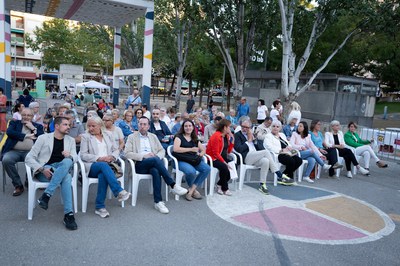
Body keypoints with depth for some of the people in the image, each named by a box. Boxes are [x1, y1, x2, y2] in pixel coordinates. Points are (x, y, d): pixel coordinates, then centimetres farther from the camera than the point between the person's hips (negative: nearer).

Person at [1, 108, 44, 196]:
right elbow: (9, 132, -3)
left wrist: (33, 128, -2)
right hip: (14, 151, 1)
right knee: (6, 160, -31)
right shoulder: (14, 123, 18)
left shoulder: (38, 126, 18)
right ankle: (18, 185, -13)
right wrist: (26, 136, -9)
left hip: (30, 152, -1)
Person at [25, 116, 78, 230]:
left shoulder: (71, 140, 13)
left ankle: (46, 195, -35)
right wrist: (42, 169, -19)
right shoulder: (43, 138, 3)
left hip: (61, 171, 3)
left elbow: (75, 157, 1)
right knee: (67, 177, -34)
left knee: (67, 161, -33)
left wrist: (70, 156, -24)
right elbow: (29, 158, -3)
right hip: (44, 172, -3)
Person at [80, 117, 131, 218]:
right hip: (92, 166, -2)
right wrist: (99, 158, -13)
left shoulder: (107, 136, 20)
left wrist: (111, 157, -7)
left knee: (103, 175, -35)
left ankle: (100, 207, -31)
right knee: (103, 165, -37)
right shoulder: (85, 137, 11)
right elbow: (83, 155, 1)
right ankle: (119, 191, -43)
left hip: (107, 165, 2)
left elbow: (116, 150, 17)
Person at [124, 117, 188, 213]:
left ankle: (158, 202, -35)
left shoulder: (153, 136, 21)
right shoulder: (132, 137, 10)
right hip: (139, 165, -2)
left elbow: (162, 150, 18)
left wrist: (157, 156, -6)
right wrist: (143, 156, -14)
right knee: (155, 160, -34)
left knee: (156, 171, -35)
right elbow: (127, 153, -2)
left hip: (152, 164, 3)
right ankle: (173, 185, -32)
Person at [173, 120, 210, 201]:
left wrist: (200, 154, -2)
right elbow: (175, 149, -13)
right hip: (181, 160, -5)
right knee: (191, 171, -36)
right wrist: (191, 149, -12)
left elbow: (203, 150, 22)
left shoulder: (195, 139, 21)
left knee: (207, 169, -22)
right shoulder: (179, 136, 4)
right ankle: (194, 190, -2)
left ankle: (191, 190, -15)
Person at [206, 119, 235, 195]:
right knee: (224, 167, -31)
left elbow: (228, 151, 9)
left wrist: (232, 140, -1)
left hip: (223, 158, 8)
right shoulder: (216, 136, -16)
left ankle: (220, 185, -1)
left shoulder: (227, 136, 9)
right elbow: (215, 153, -19)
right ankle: (225, 188, -9)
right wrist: (224, 162, -24)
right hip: (213, 158, -8)